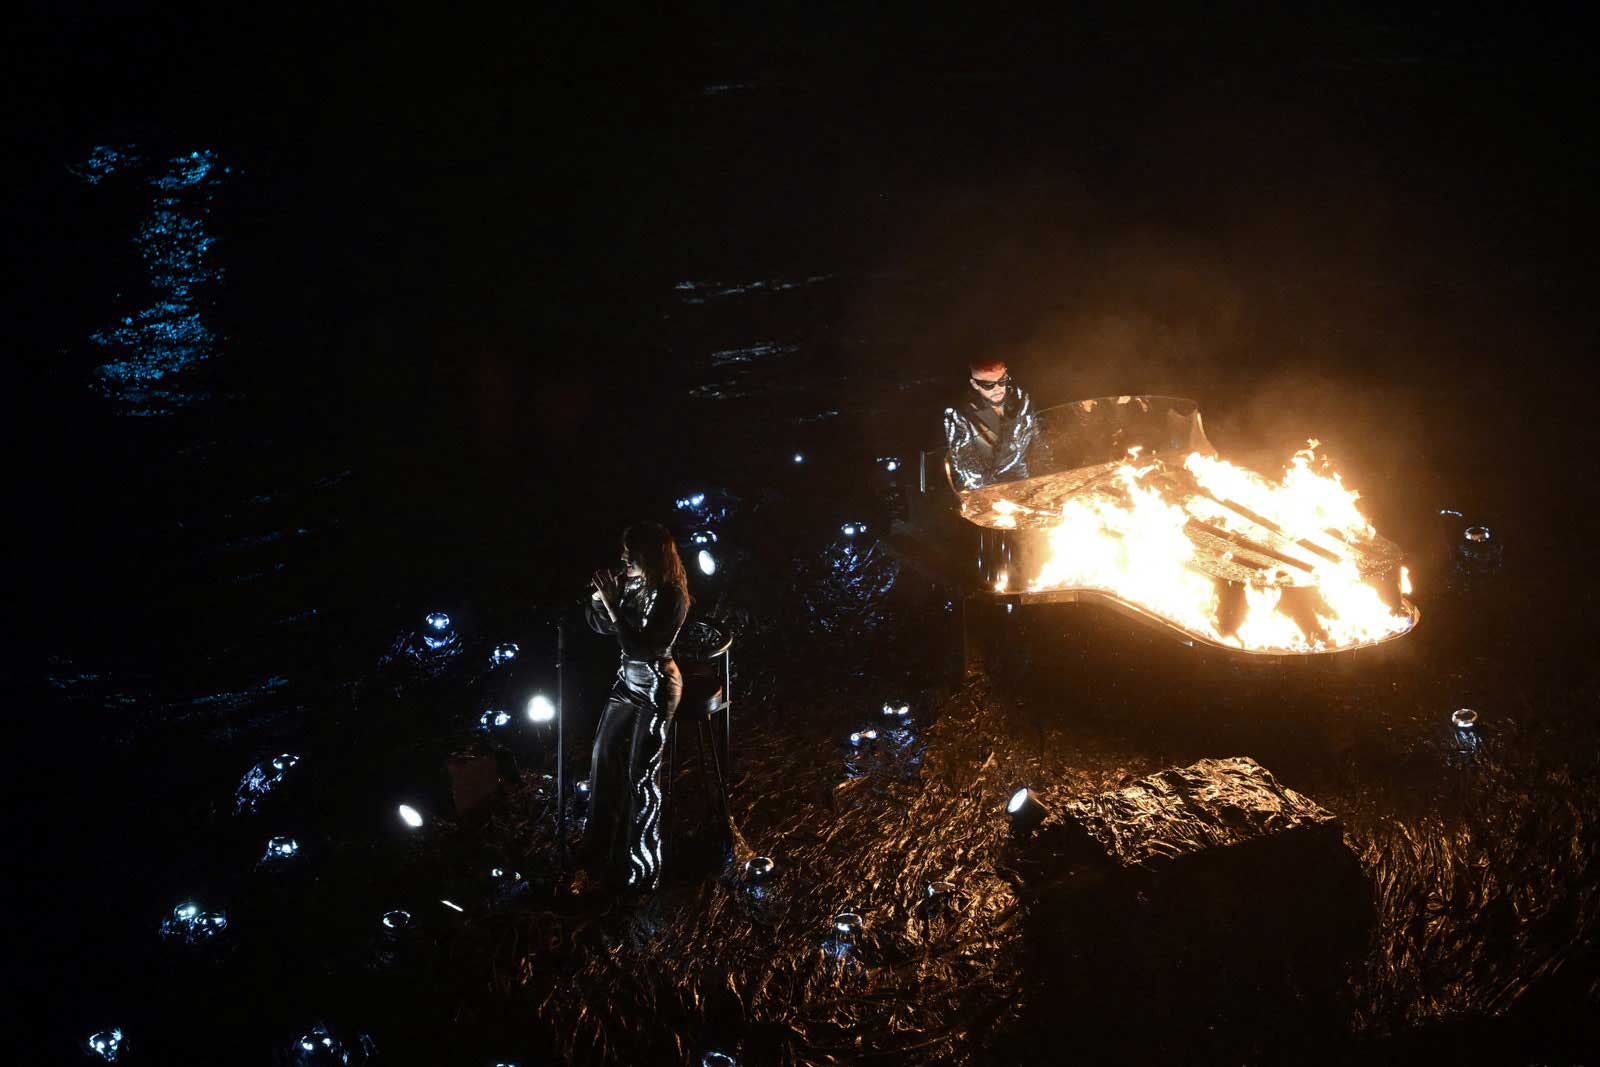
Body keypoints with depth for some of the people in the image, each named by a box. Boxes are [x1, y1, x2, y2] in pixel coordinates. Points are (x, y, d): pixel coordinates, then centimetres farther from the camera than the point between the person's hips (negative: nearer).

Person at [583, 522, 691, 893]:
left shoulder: (670, 597, -22)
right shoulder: (631, 584, -2)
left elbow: (642, 648, -28)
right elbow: (600, 627, 10)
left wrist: (613, 605, -29)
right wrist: (599, 596, -9)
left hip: (655, 689, -8)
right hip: (628, 682, 8)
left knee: (641, 775, -2)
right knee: (604, 756, 15)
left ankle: (641, 868, 11)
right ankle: (601, 847, 33)